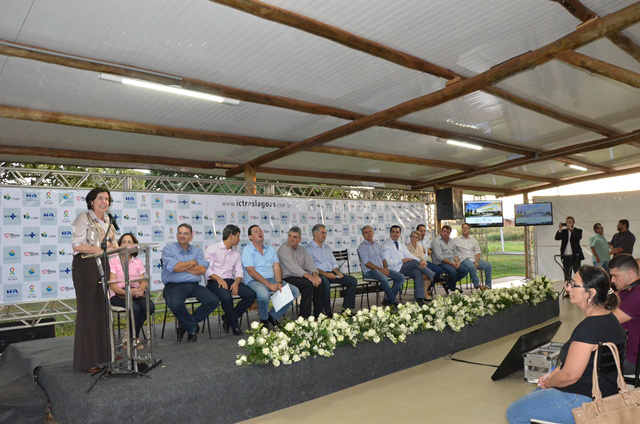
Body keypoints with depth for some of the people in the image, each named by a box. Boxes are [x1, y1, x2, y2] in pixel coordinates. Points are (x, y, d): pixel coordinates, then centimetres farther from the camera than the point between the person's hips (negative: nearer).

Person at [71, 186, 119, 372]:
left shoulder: (107, 221, 15)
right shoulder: (83, 218, -6)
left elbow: (113, 244, 18)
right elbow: (77, 245, -14)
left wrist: (113, 247, -3)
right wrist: (101, 249, -20)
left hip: (102, 266, 7)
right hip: (85, 266, -7)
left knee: (102, 309, 9)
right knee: (87, 311, -3)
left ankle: (103, 353, 19)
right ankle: (87, 360, 4)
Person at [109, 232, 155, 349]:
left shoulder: (138, 262, 13)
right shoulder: (113, 261, -1)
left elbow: (143, 282, 8)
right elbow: (112, 285, -9)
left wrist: (140, 290, -17)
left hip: (136, 293, 4)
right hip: (118, 294, -4)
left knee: (150, 306, -26)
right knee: (135, 308, -33)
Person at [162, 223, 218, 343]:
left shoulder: (197, 250, 14)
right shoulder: (168, 249, 5)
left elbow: (202, 269, -3)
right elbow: (174, 267, -15)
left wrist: (182, 267, -6)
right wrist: (193, 262, -2)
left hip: (194, 285, 4)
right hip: (174, 286, -4)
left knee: (213, 301, -17)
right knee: (175, 304, -35)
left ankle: (185, 324, 0)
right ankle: (192, 327, -5)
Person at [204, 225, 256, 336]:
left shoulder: (236, 254, 22)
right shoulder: (213, 248, 3)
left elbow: (239, 271, 11)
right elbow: (206, 269, -8)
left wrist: (236, 282, -11)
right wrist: (219, 279, -20)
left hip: (230, 281, 6)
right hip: (214, 281, -6)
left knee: (251, 294, -18)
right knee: (227, 297, -36)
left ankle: (228, 318, -4)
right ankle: (235, 326, -14)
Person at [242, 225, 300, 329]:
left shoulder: (270, 249, 15)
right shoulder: (247, 250, -3)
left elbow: (277, 268, 7)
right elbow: (251, 272, -13)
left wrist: (279, 283, -14)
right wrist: (269, 285, -20)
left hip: (272, 279, 6)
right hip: (254, 281, -6)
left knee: (295, 291, -11)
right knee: (264, 295, -38)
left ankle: (273, 316, 4)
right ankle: (264, 319, -5)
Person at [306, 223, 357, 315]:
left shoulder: (327, 248, 26)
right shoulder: (309, 248, 2)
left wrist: (338, 272, 1)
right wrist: (325, 274, -20)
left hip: (331, 273, 7)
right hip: (319, 274, -7)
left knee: (353, 281, -10)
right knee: (325, 282, -41)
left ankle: (346, 309, -11)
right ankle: (328, 313, -32)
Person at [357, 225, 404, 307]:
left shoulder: (377, 245, 22)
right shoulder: (362, 246, -1)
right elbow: (366, 263, -11)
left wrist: (386, 268, -2)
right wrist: (380, 270, -16)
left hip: (382, 269, 8)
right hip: (370, 271, -7)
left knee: (401, 277, -9)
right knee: (384, 279, -36)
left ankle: (388, 300, -8)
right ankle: (394, 302, -20)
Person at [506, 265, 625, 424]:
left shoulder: (589, 327, -28)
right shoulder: (607, 317, 5)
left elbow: (570, 375, -24)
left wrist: (547, 384, -5)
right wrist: (553, 373, 8)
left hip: (585, 399, -11)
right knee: (531, 397, 27)